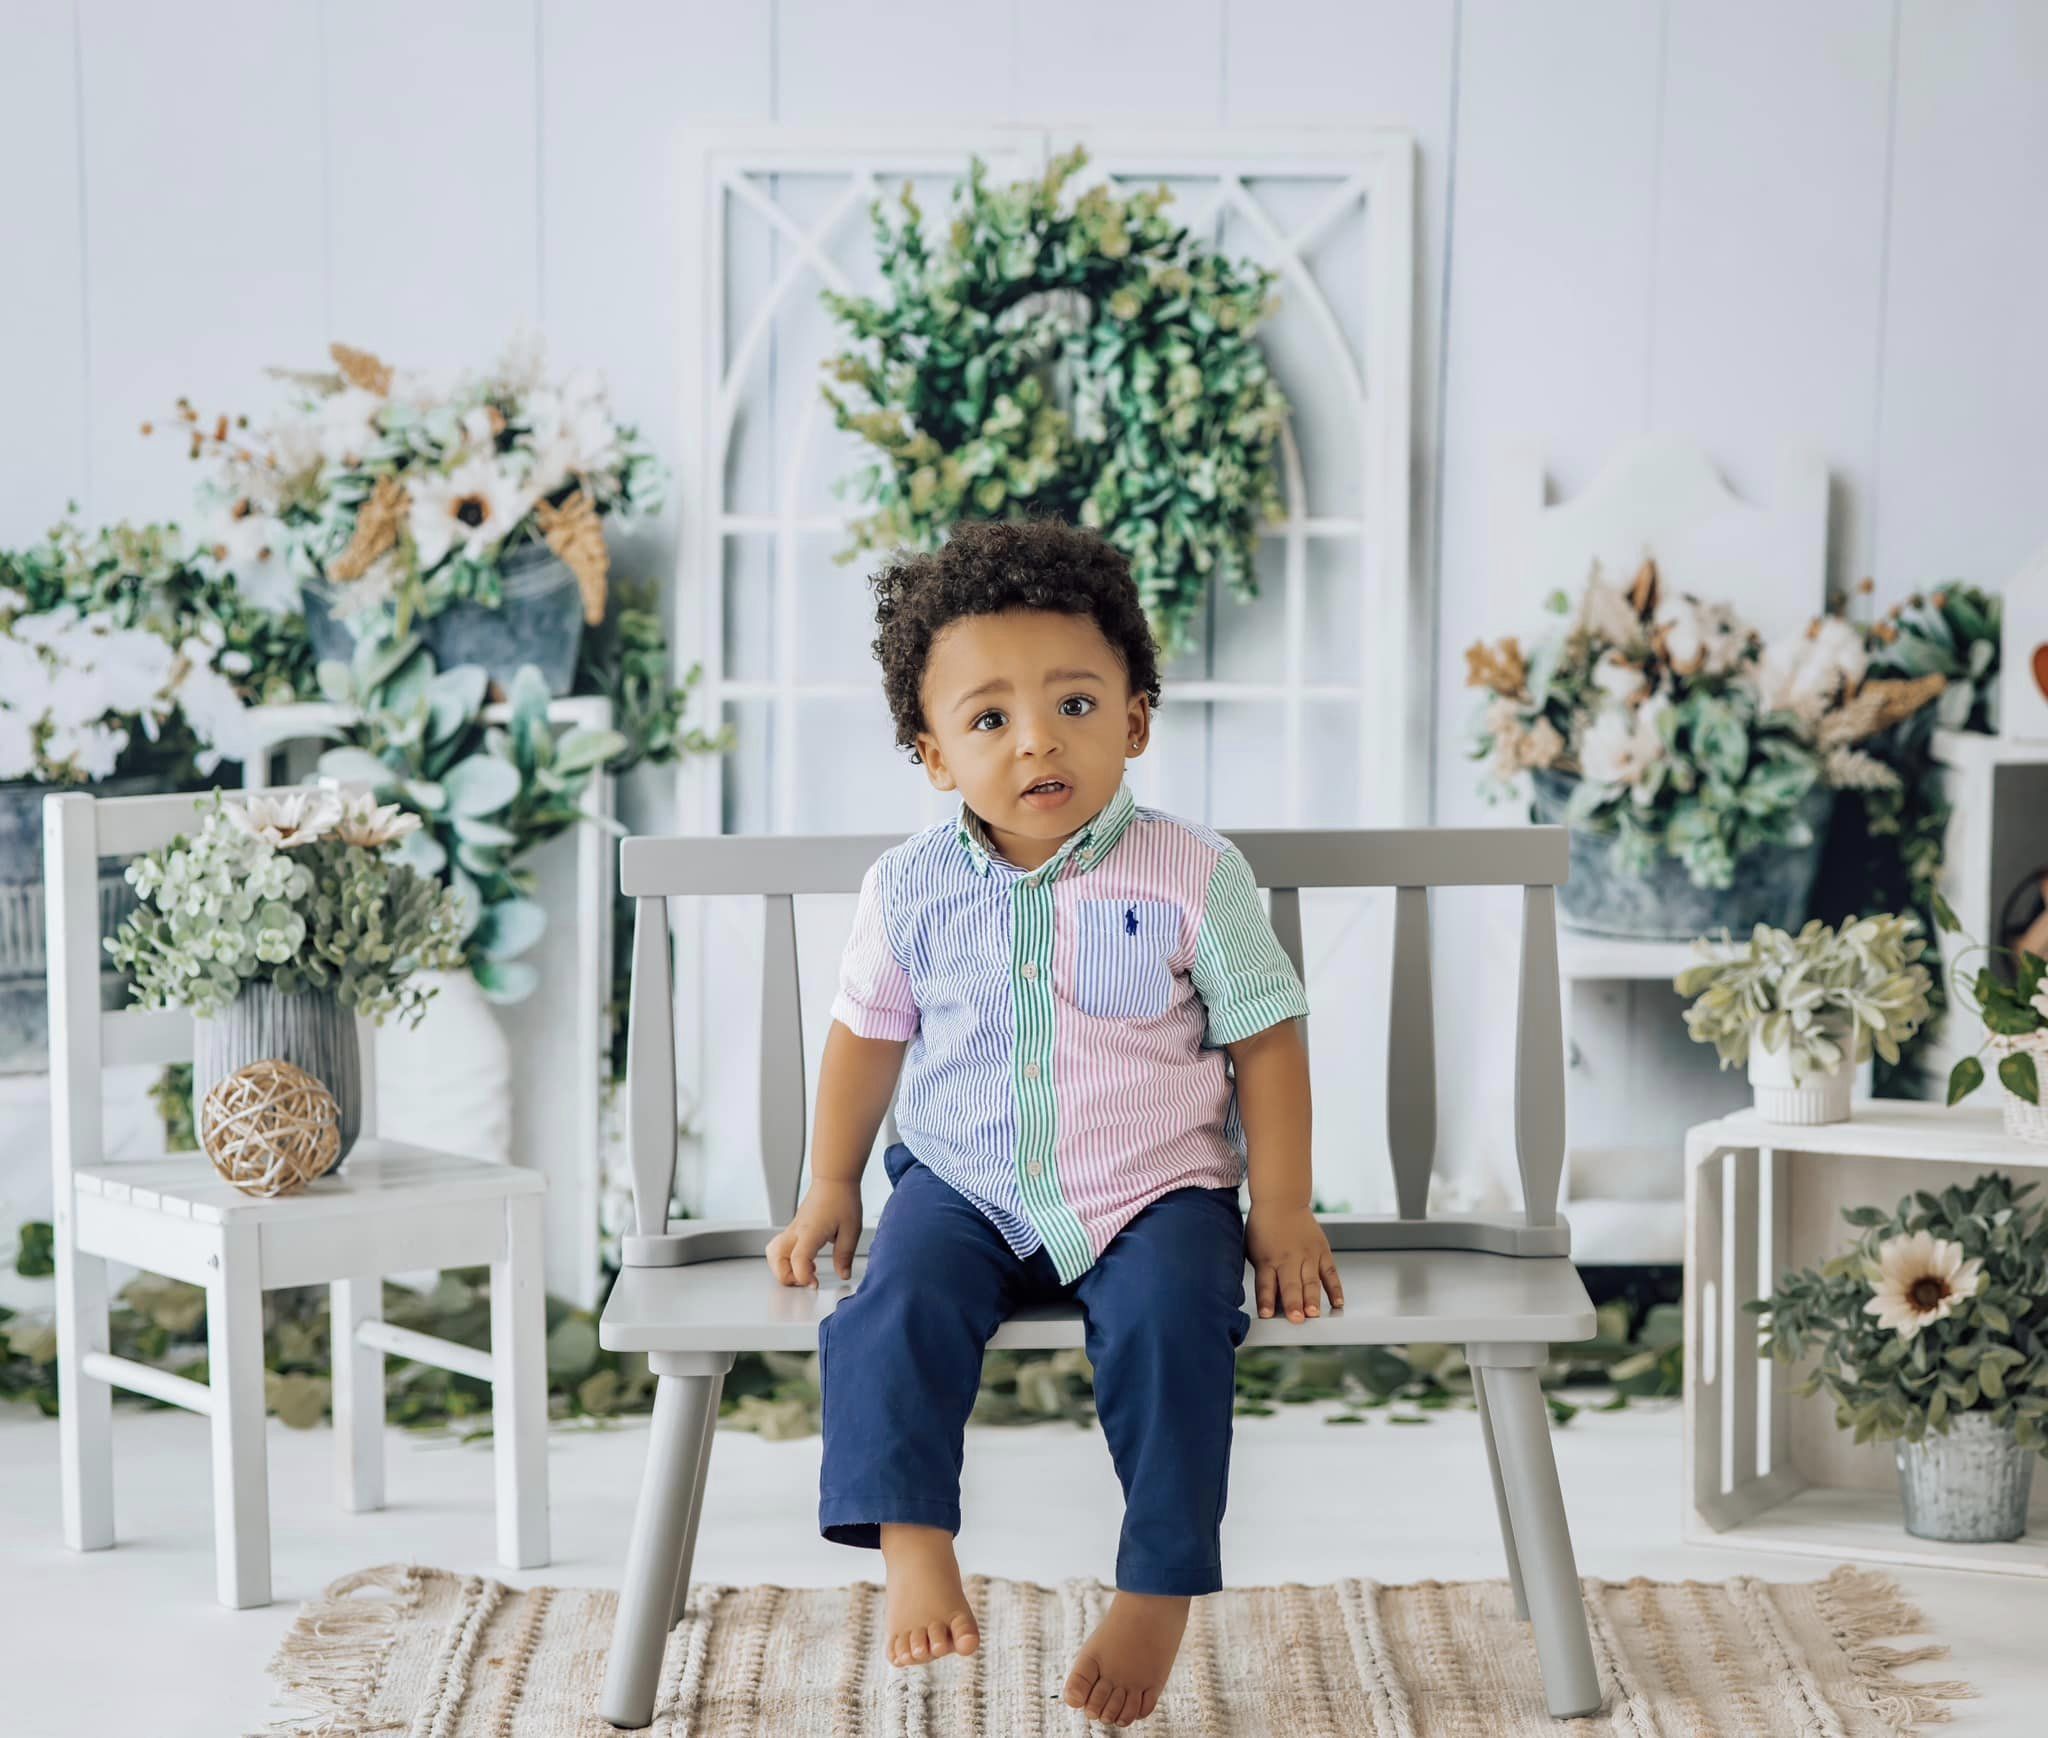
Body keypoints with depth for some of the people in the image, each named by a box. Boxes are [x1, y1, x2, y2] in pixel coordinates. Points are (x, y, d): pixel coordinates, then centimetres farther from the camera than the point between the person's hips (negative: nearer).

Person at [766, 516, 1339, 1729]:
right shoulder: (912, 889, -2)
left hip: (1155, 1186, -2)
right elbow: (868, 1034, 14)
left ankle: (1160, 1586, -13)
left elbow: (1266, 1040, -2)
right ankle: (914, 1547, -18)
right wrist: (830, 1188, 15)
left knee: (1171, 1327, -27)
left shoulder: (1194, 876, -9)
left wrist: (1282, 1211, -3)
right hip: (966, 1183, 2)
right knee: (896, 1304, -24)